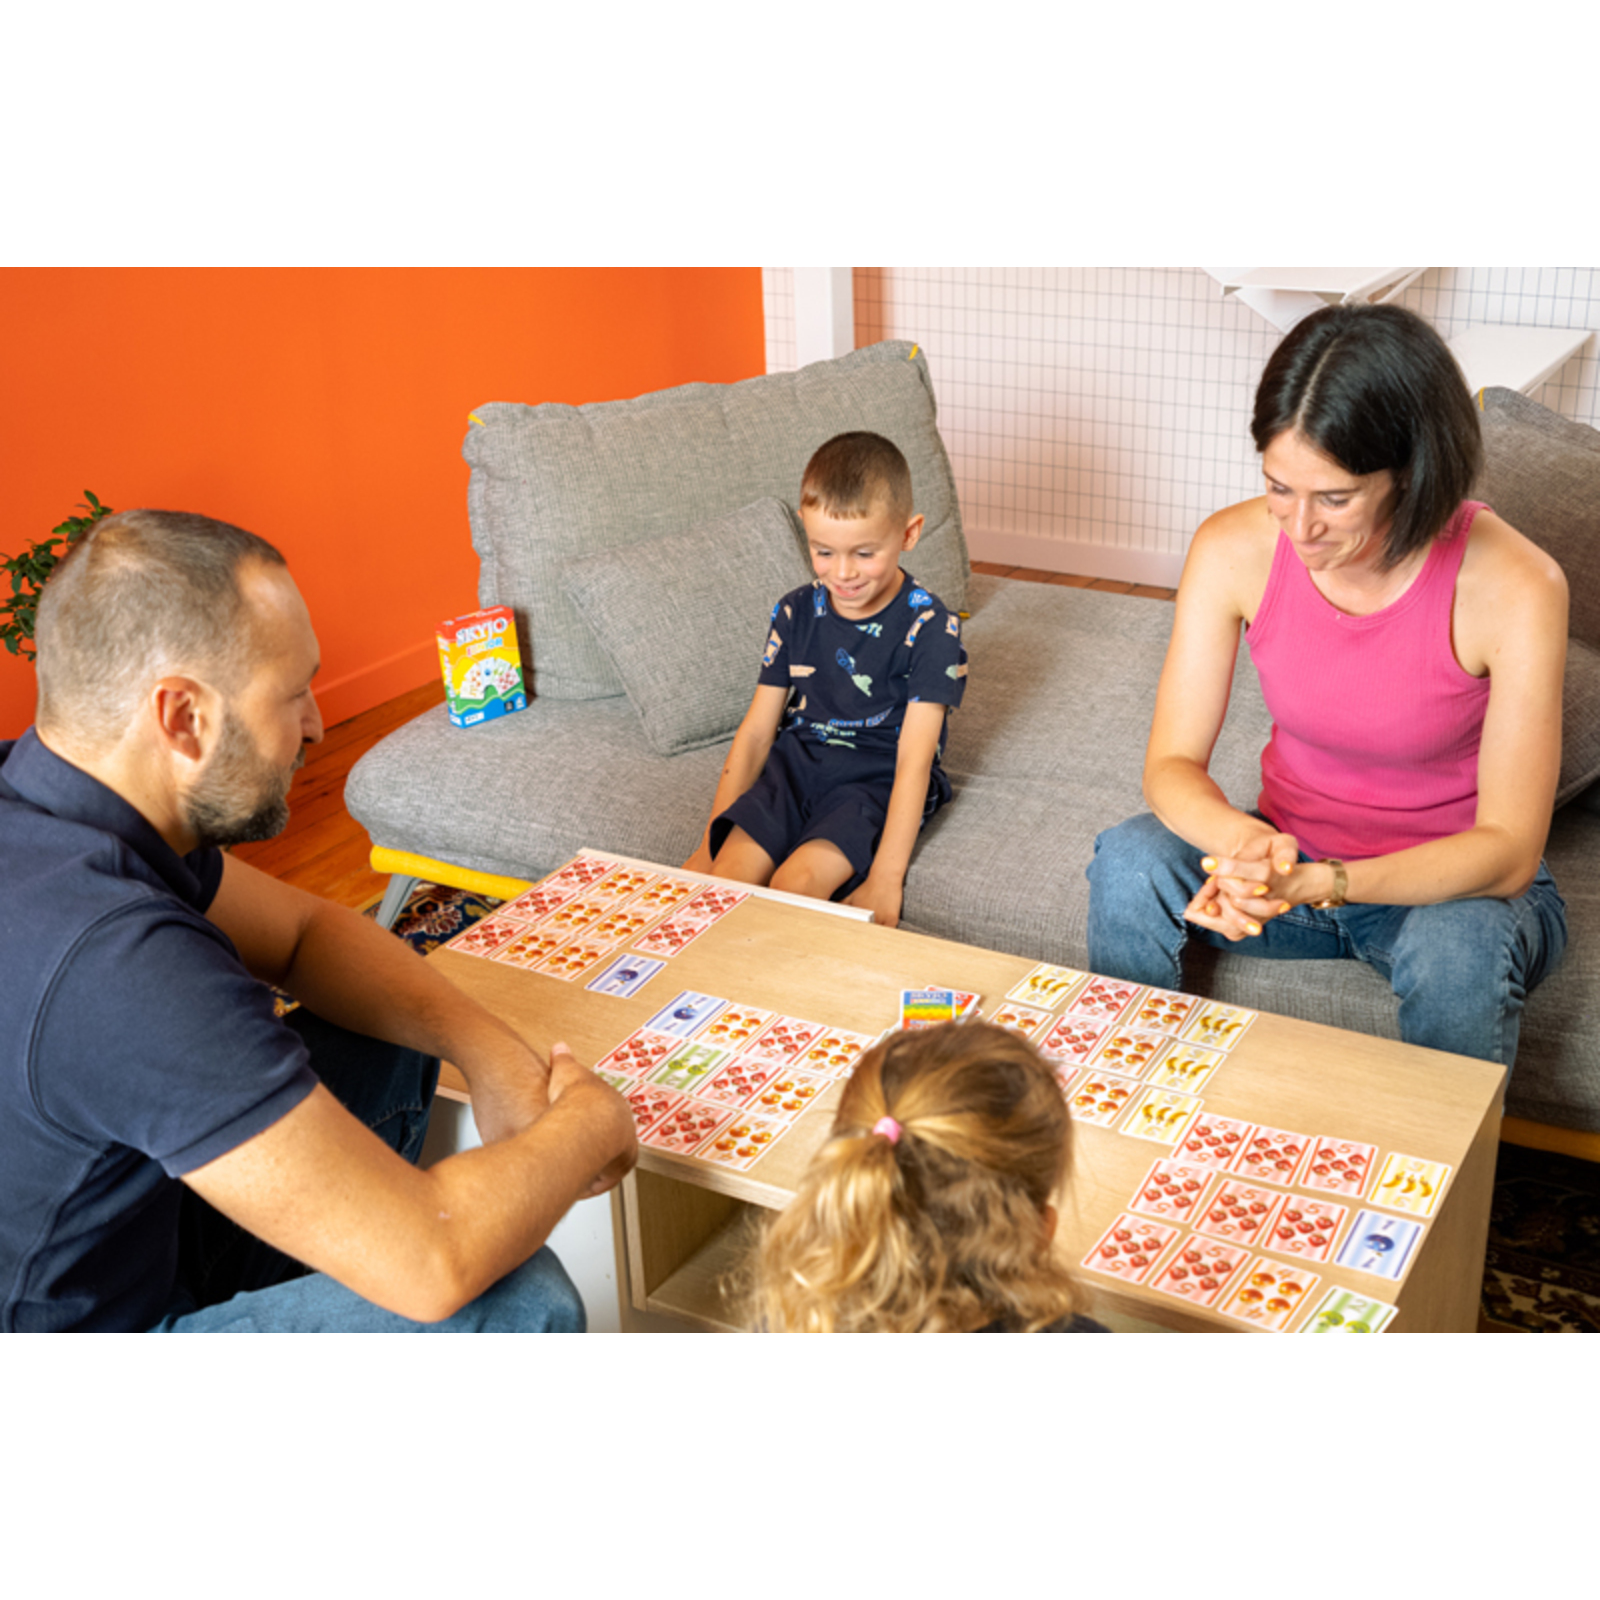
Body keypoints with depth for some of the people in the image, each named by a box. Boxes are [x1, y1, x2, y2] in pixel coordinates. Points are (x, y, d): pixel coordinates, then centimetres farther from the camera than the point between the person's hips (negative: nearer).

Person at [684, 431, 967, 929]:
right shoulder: (795, 614, 4)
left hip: (876, 781, -4)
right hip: (795, 763, 4)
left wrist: (886, 878, -21)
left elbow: (914, 760, -14)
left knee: (797, 881, -30)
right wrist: (713, 838, -3)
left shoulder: (929, 627, -10)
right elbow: (756, 730, 6)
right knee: (726, 874, -23)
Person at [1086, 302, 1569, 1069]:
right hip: (1291, 859, 3)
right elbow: (1172, 762, -13)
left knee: (1461, 948, -36)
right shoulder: (1234, 549, -15)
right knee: (1129, 862, -25)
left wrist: (1317, 884, -38)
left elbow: (1508, 850, -23)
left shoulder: (1512, 588, -25)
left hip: (1453, 883, -2)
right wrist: (1244, 843, -37)